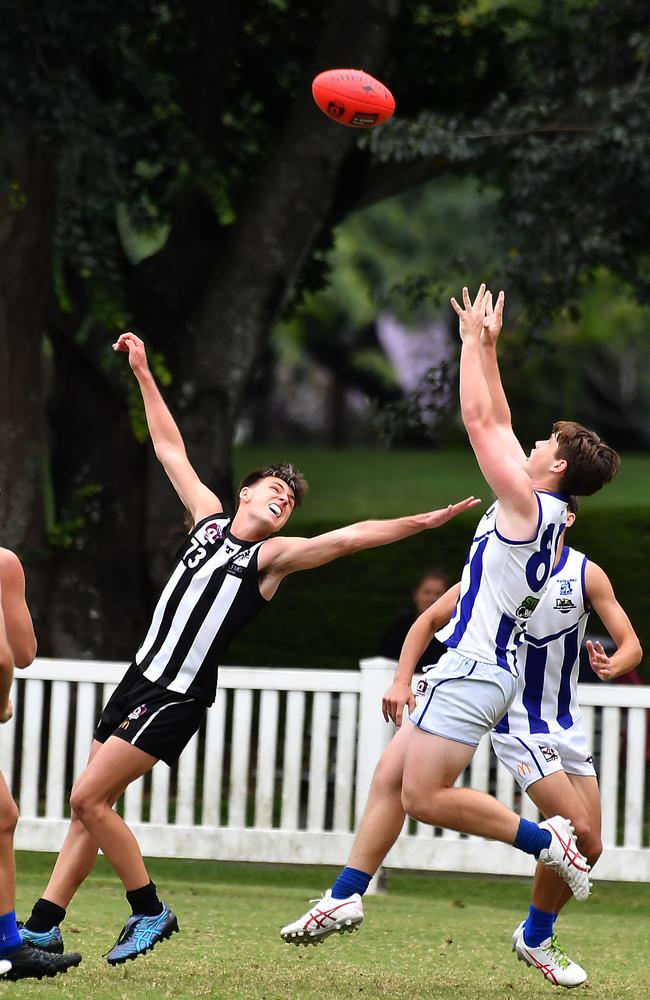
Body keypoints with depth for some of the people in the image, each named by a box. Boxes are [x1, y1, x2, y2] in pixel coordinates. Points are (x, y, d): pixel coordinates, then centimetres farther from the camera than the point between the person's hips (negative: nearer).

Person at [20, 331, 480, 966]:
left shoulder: (273, 556, -4)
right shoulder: (211, 518, 11)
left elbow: (344, 539, -15)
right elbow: (170, 448, 19)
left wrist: (420, 522, -26)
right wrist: (143, 373, 22)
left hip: (177, 699, -6)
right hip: (141, 678, 6)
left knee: (89, 798, -13)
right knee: (91, 806, 6)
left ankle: (149, 912, -2)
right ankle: (41, 928, 9)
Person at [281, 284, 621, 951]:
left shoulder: (529, 507, -13)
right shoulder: (538, 512, 12)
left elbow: (479, 422, -13)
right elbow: (498, 425, 22)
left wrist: (472, 340, -5)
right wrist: (487, 348, 21)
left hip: (474, 671, -10)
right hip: (469, 667, 10)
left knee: (425, 797, -13)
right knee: (391, 777, 8)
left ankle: (545, 841, -6)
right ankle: (346, 897, 10)